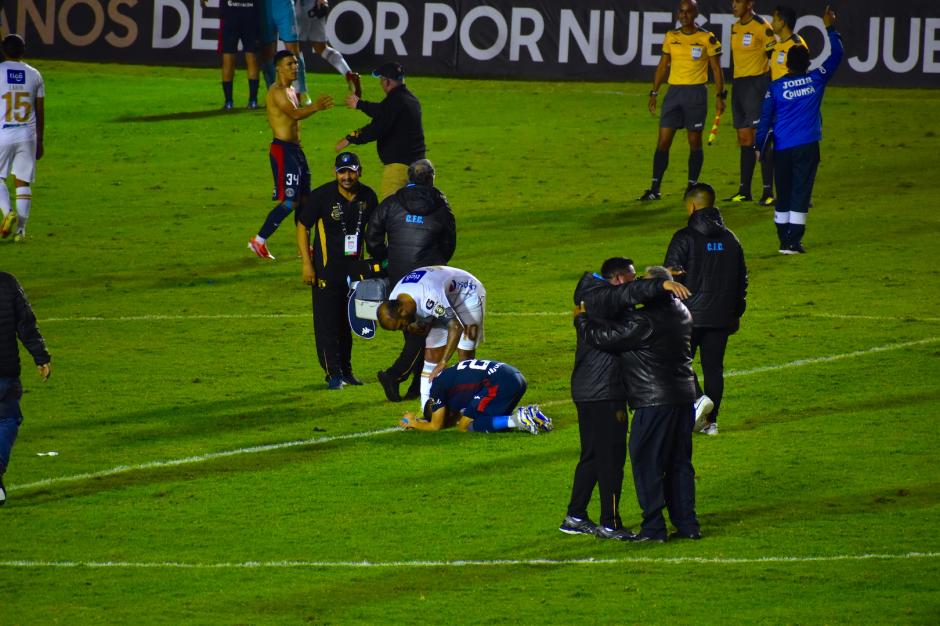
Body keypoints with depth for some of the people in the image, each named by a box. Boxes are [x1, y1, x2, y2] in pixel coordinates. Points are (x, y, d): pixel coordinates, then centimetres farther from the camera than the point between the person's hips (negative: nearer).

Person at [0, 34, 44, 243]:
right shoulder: (34, 75, 6)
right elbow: (40, 112, 9)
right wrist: (40, 142, 17)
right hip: (28, 136, 3)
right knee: (23, 182, 8)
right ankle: (21, 229, 2)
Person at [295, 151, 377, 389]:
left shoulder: (367, 196, -1)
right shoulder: (322, 196, -15)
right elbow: (302, 226, -8)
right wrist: (306, 263, -13)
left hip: (355, 268, 5)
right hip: (327, 269, -5)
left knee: (348, 321, 14)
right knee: (327, 322, -6)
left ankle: (346, 370, 25)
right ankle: (333, 373, -1)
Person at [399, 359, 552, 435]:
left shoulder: (438, 386, 6)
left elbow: (436, 426, 10)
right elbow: (454, 419, 37)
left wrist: (414, 424, 26)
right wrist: (419, 422, 37)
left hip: (500, 384, -9)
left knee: (465, 427, -2)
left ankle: (517, 420, -17)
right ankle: (528, 414, 3)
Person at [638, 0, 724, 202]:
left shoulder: (707, 39, -2)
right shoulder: (671, 38, 8)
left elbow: (716, 69, 2)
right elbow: (662, 66, 14)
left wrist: (720, 95, -3)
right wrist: (654, 93, 10)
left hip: (696, 93, -3)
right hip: (674, 92, 3)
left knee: (695, 142, 2)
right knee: (663, 141, -2)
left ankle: (692, 187, 10)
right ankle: (655, 188, 1)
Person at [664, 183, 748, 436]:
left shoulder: (685, 238, -9)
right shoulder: (731, 240, 9)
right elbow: (742, 279, 16)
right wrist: (736, 314, 23)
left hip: (690, 315, -5)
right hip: (722, 317, 5)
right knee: (713, 367, 10)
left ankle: (698, 398, -19)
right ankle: (710, 421, 10)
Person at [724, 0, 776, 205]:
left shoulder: (762, 27, -11)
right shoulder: (735, 28, 13)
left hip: (756, 83, -8)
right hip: (738, 84, 8)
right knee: (744, 138, 10)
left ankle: (768, 192, -8)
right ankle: (744, 191, 14)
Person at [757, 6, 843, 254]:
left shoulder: (775, 87, 0)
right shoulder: (816, 80, 0)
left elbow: (765, 119, 1)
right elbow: (836, 55, 11)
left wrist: (760, 146, 7)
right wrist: (830, 28, 21)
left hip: (782, 149, 1)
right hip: (807, 147, -1)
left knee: (783, 194, 11)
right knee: (801, 192, -2)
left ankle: (784, 238, 17)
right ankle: (793, 241, -8)